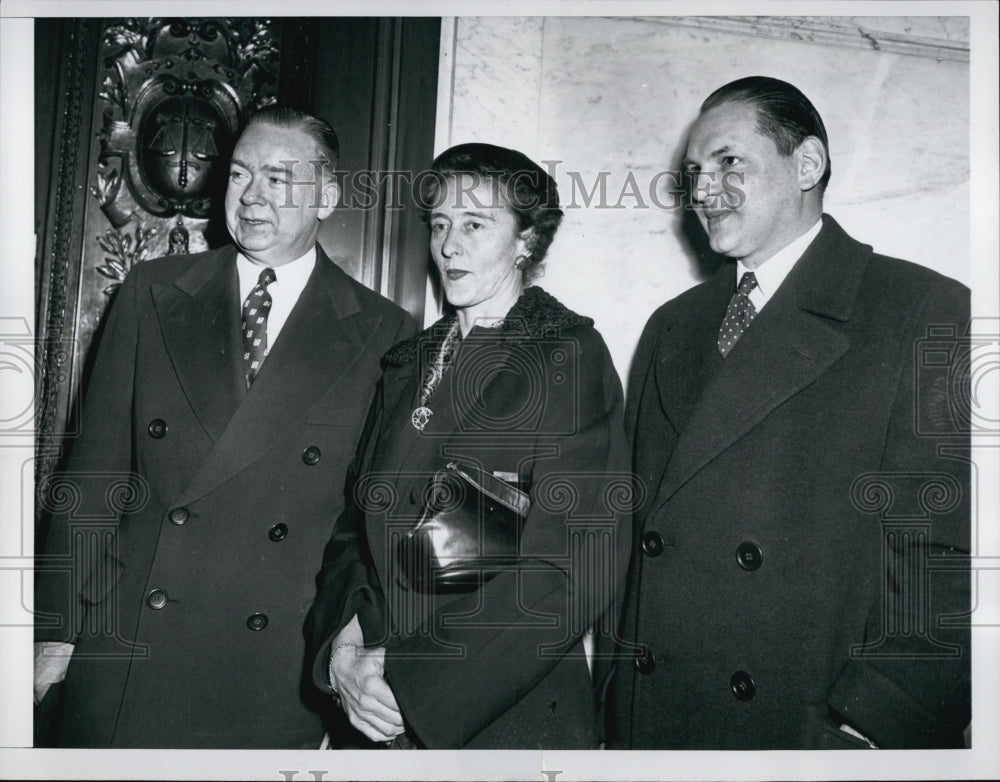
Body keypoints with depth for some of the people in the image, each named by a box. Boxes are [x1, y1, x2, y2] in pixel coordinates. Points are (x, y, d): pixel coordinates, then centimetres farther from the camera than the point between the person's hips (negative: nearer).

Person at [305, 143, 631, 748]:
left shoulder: (571, 357, -10)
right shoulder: (408, 363, 9)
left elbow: (574, 572, -18)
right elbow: (359, 522, 9)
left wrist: (411, 683, -18)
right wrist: (342, 642, -9)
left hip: (506, 722, -5)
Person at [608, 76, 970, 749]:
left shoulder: (931, 314, -8)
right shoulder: (671, 329, 11)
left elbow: (948, 557, -13)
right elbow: (634, 523, 10)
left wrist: (864, 731, -19)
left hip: (803, 731, -5)